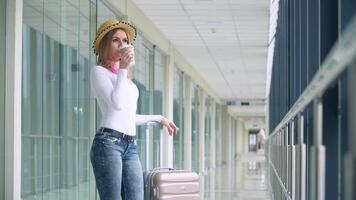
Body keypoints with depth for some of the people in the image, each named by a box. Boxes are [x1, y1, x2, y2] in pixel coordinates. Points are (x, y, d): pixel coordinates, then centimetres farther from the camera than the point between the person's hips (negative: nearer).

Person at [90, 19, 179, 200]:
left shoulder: (125, 77, 26)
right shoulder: (99, 71, 3)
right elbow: (117, 103, -13)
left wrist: (159, 118, 33)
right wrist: (123, 69, -6)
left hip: (130, 146, 7)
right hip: (108, 142, -7)